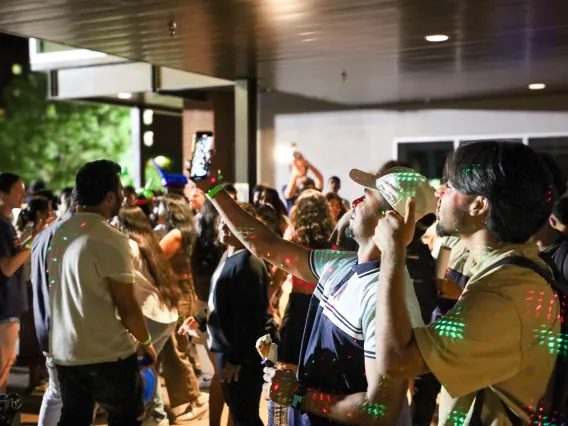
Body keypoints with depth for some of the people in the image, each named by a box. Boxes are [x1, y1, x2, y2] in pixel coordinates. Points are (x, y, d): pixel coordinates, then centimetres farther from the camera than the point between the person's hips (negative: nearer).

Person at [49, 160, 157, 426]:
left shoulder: (61, 232, 5)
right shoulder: (111, 240, -19)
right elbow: (126, 306, -17)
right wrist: (145, 342, -1)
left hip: (63, 351, 7)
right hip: (106, 355, -7)